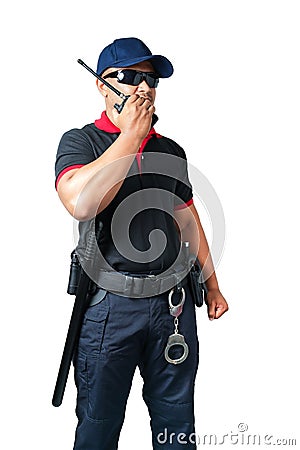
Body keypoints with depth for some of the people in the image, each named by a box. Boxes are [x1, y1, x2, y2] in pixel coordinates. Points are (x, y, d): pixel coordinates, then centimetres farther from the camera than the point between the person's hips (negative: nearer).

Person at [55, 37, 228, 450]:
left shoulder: (171, 151, 12)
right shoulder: (80, 141, -2)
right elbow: (81, 203, -23)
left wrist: (212, 286, 19)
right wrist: (130, 135, -15)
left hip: (174, 301, 4)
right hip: (109, 303, -4)